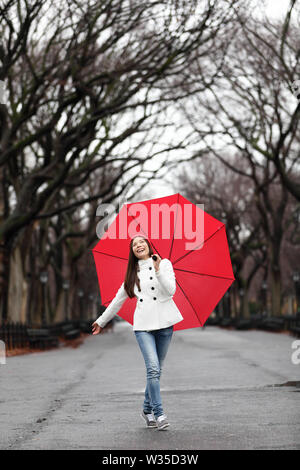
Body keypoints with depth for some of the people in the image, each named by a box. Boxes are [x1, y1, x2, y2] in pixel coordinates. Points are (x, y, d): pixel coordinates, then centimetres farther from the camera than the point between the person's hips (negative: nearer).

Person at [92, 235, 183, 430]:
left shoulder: (164, 263, 6)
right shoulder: (133, 273, 16)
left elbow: (171, 290, -8)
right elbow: (118, 300, 23)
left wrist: (158, 270, -18)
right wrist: (102, 321, 27)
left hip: (164, 322, -1)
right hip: (143, 325, 1)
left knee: (156, 369, 5)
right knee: (153, 368, -14)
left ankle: (147, 409, 22)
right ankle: (159, 414, -11)